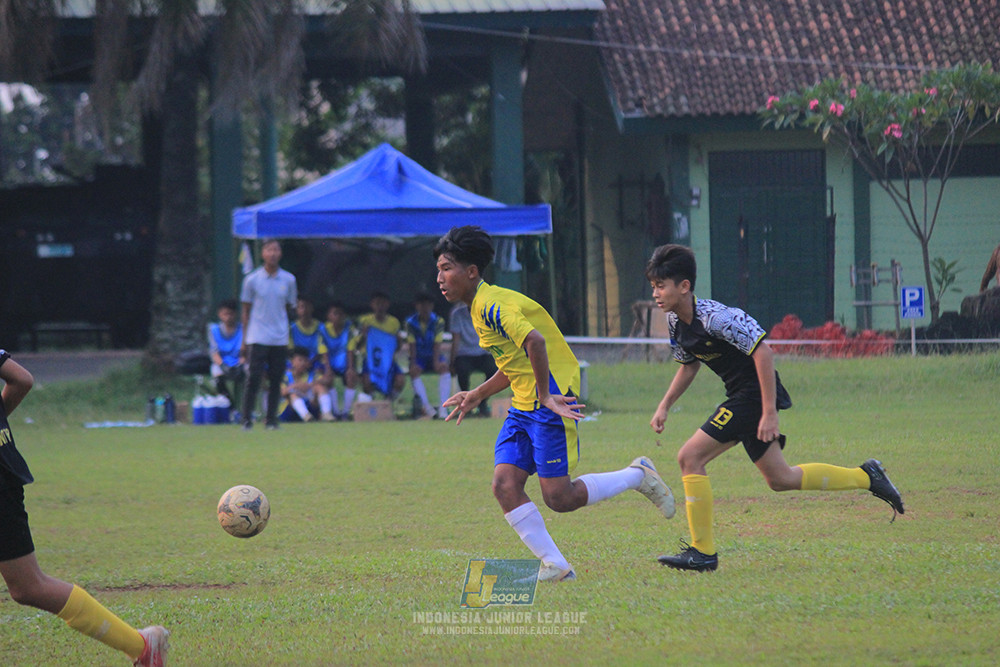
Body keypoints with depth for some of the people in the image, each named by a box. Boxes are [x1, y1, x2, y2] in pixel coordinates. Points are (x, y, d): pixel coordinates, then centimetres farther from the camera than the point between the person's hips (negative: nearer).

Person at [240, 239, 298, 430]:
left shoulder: (288, 280, 5)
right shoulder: (252, 279, 0)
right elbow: (246, 311, 5)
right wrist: (244, 341, 4)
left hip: (280, 340, 2)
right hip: (257, 339, -2)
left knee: (276, 380, 2)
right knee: (253, 379, -9)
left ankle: (272, 420, 11)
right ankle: (247, 420, -4)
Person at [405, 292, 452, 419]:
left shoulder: (438, 321, -5)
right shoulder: (411, 322, -4)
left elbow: (437, 344, -11)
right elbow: (412, 345, -9)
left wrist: (436, 362, -26)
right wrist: (413, 363, -23)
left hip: (434, 356, 0)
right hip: (419, 357, 0)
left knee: (444, 368, -31)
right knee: (414, 371, -32)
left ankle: (442, 408, -35)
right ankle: (427, 407, -34)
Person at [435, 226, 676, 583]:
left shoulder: (491, 305, -17)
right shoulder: (481, 307, 16)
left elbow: (535, 342, -32)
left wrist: (545, 396, -27)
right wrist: (477, 395, 24)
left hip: (549, 404, -10)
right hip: (523, 408, 10)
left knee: (558, 497, -8)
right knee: (504, 485, -6)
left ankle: (638, 476, 12)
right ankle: (555, 566, -2)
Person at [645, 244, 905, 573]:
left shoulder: (714, 317, -24)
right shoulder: (675, 321, 3)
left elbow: (762, 351, -25)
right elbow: (689, 364, 21)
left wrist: (769, 414, -26)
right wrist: (664, 406, 11)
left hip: (754, 393, -9)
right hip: (741, 397, 9)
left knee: (690, 457, -15)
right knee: (780, 479, 16)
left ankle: (702, 552, -10)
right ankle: (866, 477, 28)